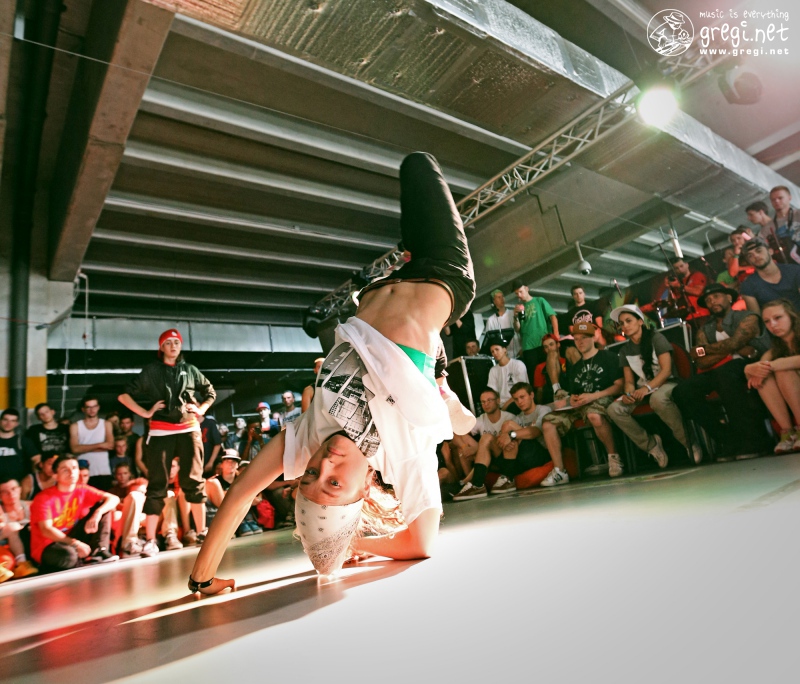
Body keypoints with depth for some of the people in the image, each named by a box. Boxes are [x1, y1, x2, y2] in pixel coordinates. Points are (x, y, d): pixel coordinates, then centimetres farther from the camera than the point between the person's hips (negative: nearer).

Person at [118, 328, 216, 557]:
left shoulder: (190, 370, 11)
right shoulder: (151, 370, 6)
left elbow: (210, 392, 22)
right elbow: (124, 395, 3)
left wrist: (201, 409, 6)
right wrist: (145, 412, -5)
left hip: (189, 429, 2)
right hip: (161, 432, -1)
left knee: (194, 481, 4)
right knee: (157, 484, 0)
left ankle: (201, 533, 12)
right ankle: (150, 540, 5)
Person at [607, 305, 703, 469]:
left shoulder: (656, 338, -4)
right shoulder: (624, 350, 9)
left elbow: (666, 370, -13)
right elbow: (629, 380, 6)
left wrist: (648, 388, -28)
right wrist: (628, 393, -19)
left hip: (665, 383, -5)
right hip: (643, 389, 5)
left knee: (658, 398, -42)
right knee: (614, 409, -23)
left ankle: (689, 442, -21)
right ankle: (651, 444, -7)